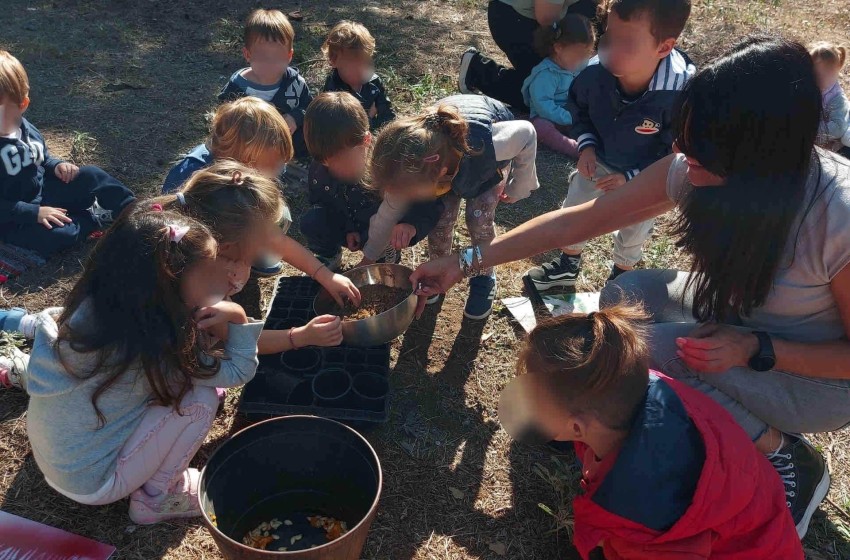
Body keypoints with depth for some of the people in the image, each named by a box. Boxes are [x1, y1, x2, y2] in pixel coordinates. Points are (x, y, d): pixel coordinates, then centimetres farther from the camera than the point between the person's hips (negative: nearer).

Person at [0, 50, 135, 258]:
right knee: (54, 236, -32)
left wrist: (57, 166, -3)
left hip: (42, 192, 7)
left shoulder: (26, 129, -2)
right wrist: (33, 212, -29)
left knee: (91, 176, -4)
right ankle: (96, 218, -8)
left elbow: (43, 158, 19)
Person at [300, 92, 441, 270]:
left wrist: (411, 224, -49)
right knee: (310, 222, -22)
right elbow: (319, 202, -2)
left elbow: (432, 204, -28)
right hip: (346, 228, 3)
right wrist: (347, 229, -16)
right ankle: (329, 256, 10)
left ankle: (387, 259, 2)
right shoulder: (319, 170, -22)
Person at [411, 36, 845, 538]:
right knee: (626, 294, -16)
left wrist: (755, 350, -32)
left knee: (647, 352, -27)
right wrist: (467, 262, -15)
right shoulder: (698, 171, -21)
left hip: (817, 374, -6)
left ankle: (788, 460, -4)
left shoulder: (836, 218, -36)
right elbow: (581, 220, -15)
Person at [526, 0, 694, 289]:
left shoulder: (680, 94, -41)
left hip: (645, 176, -2)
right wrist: (586, 145, -19)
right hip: (599, 160, 3)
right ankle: (567, 266, 47)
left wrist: (631, 178, -27)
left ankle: (620, 276, 52)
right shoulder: (595, 72, -31)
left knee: (633, 231, 20)